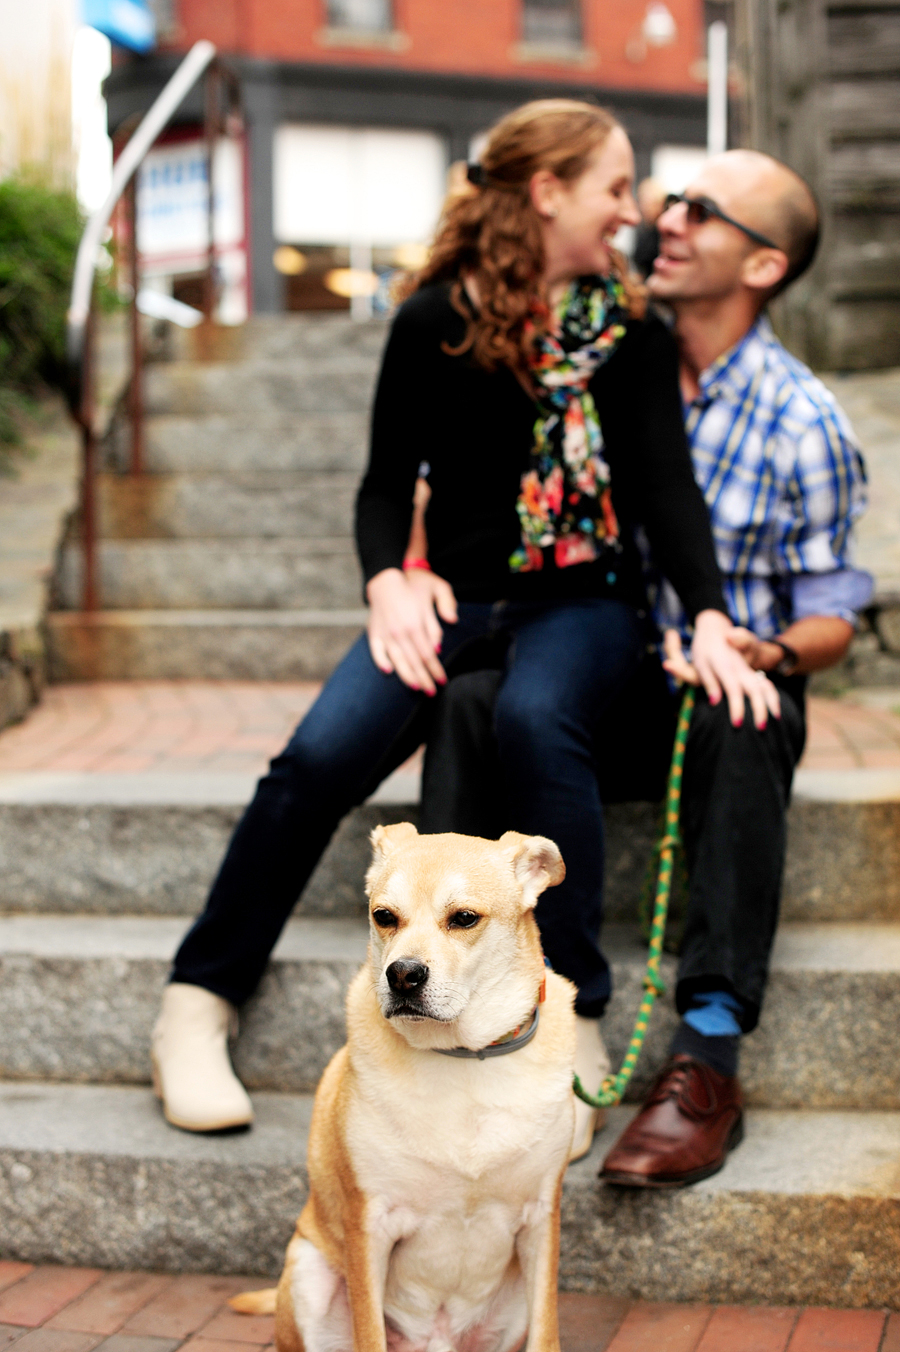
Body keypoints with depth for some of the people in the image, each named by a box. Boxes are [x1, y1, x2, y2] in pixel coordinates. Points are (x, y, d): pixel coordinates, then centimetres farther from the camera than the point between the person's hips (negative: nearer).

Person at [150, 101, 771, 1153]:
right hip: (456, 594, 0)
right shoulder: (435, 322, 2)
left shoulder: (626, 329, 5)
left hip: (583, 600, 0)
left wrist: (709, 617, -20)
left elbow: (665, 482, -4)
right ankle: (197, 1003, -10)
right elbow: (386, 482, 3)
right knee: (321, 754, -25)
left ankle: (575, 1019, -26)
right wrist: (387, 582, -18)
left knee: (535, 719, -36)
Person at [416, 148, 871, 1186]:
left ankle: (707, 1060, -38)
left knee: (737, 730, -38)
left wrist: (764, 653, -24)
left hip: (738, 692, -3)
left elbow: (830, 616, 0)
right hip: (607, 694, 3)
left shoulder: (804, 424, -4)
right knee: (471, 700, -27)